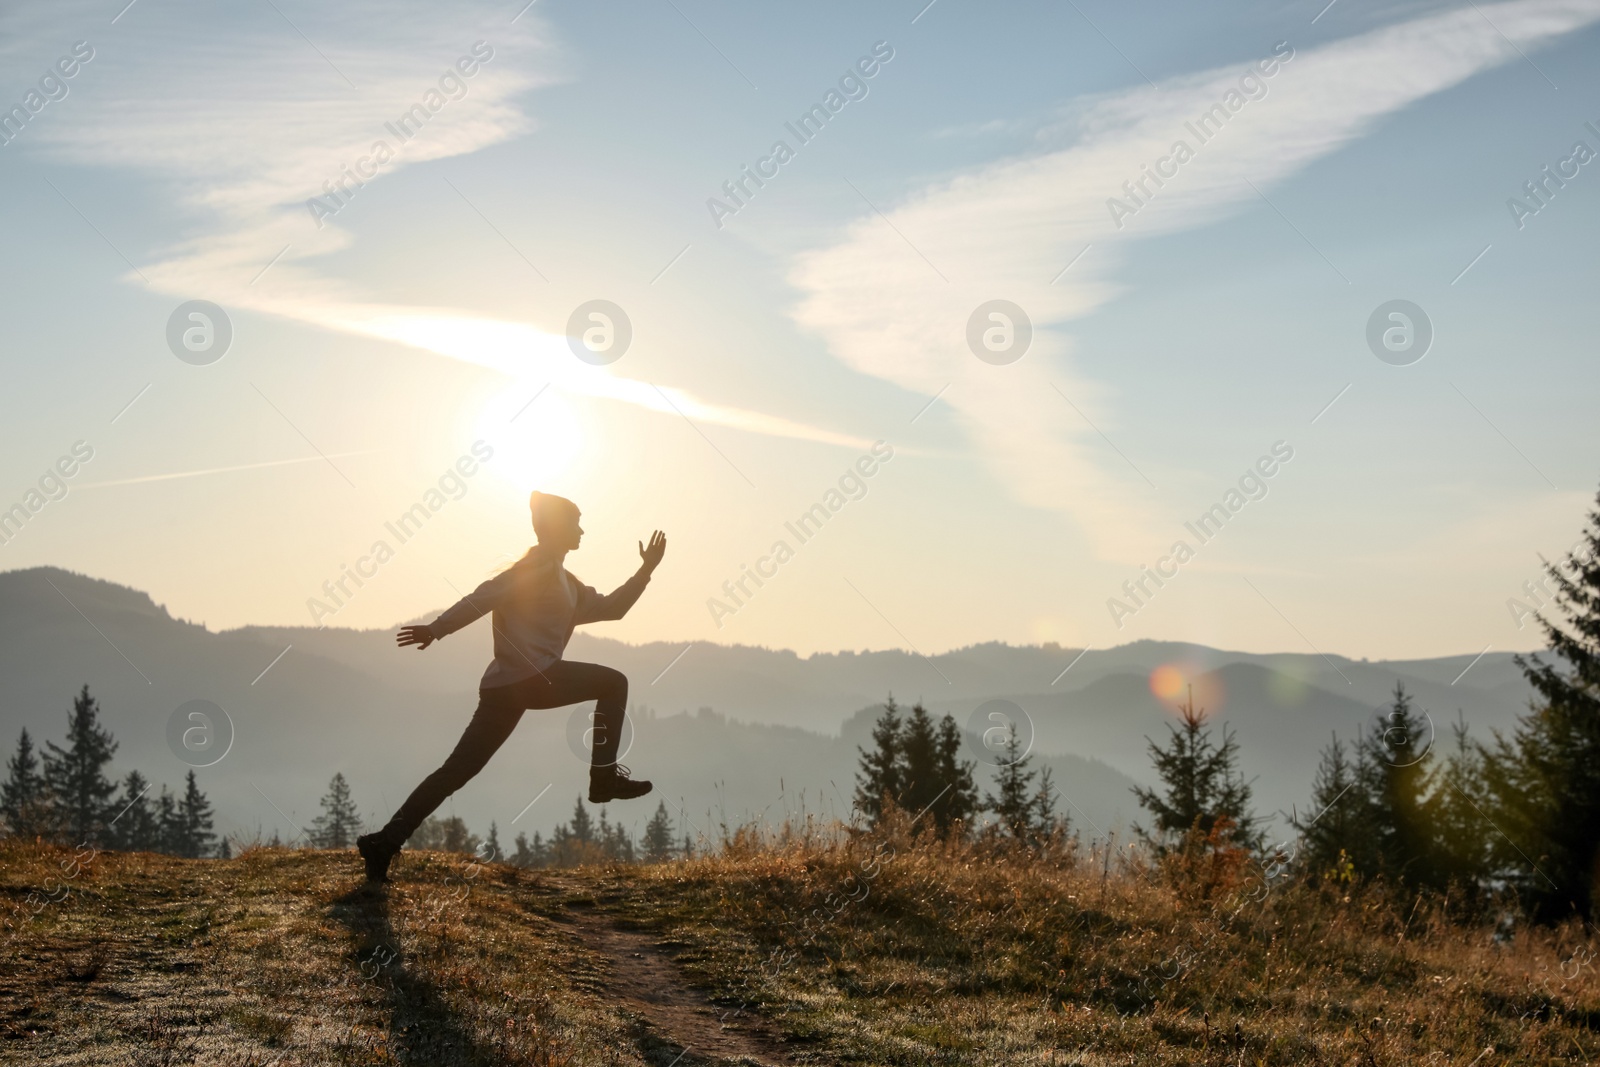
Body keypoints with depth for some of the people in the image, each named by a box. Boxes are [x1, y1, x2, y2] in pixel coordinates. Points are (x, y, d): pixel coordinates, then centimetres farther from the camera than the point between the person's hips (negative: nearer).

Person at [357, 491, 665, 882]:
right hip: (530, 676, -9)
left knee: (456, 772, 3)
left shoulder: (566, 583, 28)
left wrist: (646, 570, 23)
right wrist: (436, 629, -19)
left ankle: (386, 841, -3)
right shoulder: (540, 564, -3)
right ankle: (605, 776, -1)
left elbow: (610, 607, 31)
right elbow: (487, 595, -12)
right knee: (614, 683, 5)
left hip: (506, 685, 9)